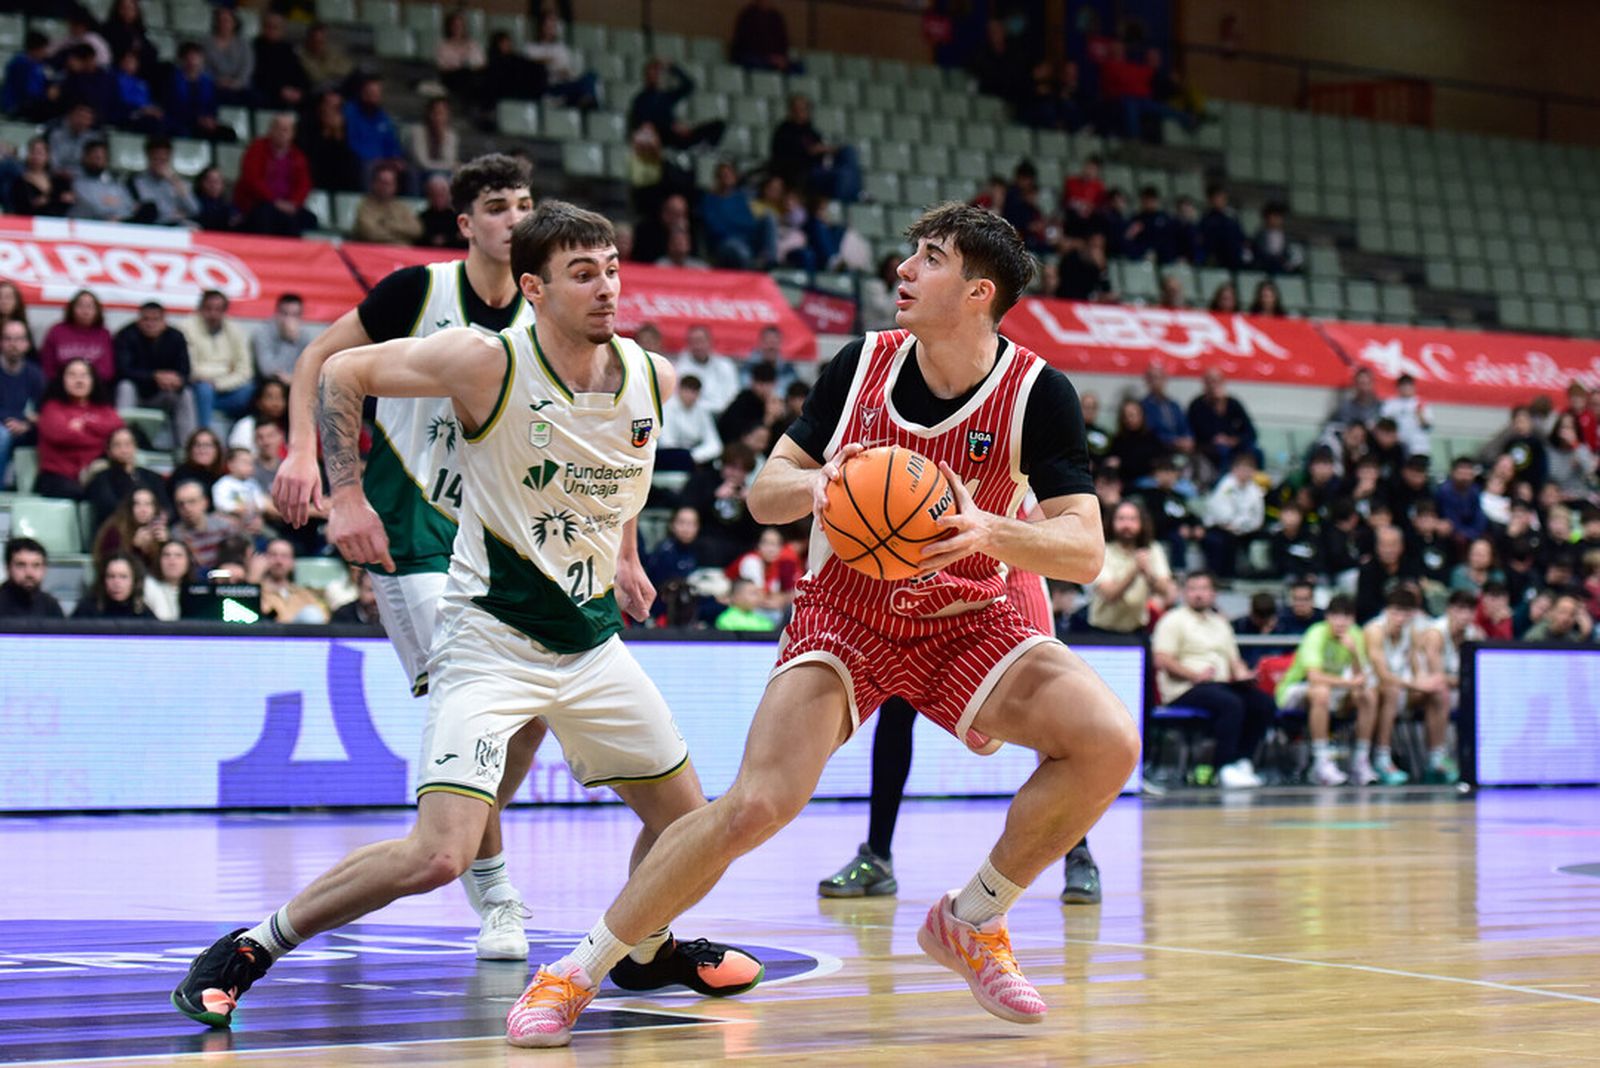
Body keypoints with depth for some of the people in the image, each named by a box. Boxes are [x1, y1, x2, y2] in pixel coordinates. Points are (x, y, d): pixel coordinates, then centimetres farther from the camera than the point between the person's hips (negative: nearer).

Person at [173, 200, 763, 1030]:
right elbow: (340, 373, -7)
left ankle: (642, 949, 46)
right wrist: (347, 496, -12)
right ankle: (248, 950, -5)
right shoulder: (486, 362, -18)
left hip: (593, 637, 7)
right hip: (490, 639, -6)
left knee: (684, 819, 16)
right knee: (438, 854, -20)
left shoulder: (651, 377, -2)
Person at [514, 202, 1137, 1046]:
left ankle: (970, 922, 0)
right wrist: (814, 486, -25)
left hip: (964, 620, 1)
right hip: (844, 615, -1)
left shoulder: (1037, 391, -13)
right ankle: (579, 970, -5)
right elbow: (763, 492, -1)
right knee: (755, 805, -21)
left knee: (1109, 744, -21)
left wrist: (990, 532, -36)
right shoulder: (862, 364, -8)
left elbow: (1085, 550, -17)